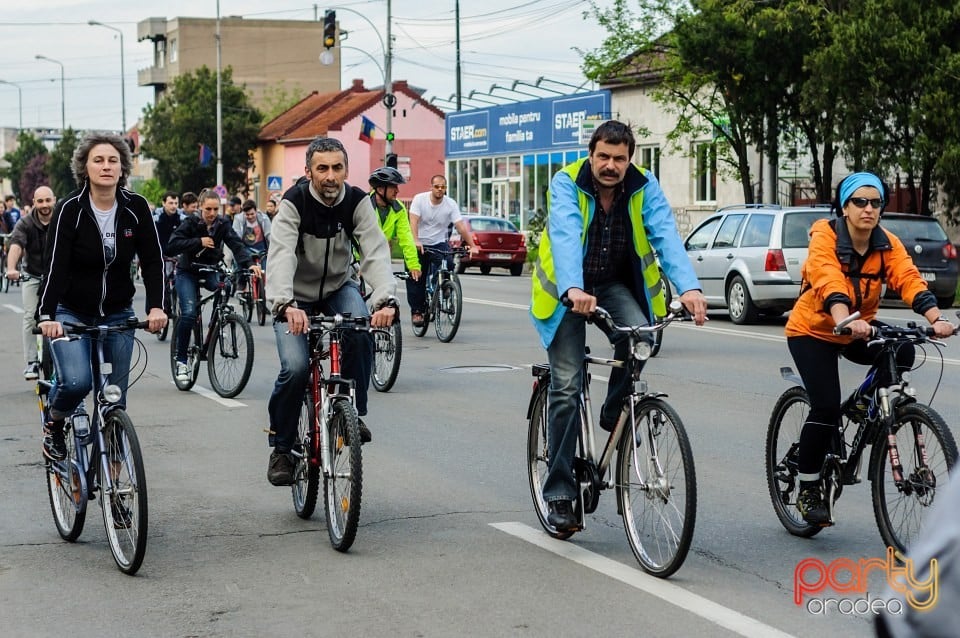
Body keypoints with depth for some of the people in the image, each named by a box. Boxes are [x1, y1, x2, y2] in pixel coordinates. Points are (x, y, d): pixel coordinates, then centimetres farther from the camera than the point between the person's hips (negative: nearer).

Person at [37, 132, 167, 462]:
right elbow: (55, 265, -23)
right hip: (71, 313, -3)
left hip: (117, 314, 3)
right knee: (76, 380, -24)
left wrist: (156, 307, -24)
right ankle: (54, 426, 8)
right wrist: (47, 316, -35)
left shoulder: (136, 208, -8)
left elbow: (152, 260, -9)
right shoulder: (70, 209, -16)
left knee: (115, 397, 1)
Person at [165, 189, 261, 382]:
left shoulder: (223, 224, -7)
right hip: (187, 273, -3)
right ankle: (181, 361, -9)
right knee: (188, 314, -20)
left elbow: (236, 244, -22)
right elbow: (171, 246, -25)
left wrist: (248, 264, -39)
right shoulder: (190, 223, -14)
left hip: (210, 272, 3)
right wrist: (198, 242, -31)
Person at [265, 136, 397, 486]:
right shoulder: (293, 203, -23)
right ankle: (281, 447, -1)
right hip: (297, 297, -2)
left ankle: (353, 412, -11)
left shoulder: (357, 201, -15)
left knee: (361, 332, -30)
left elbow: (375, 253, -27)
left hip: (338, 287, 2)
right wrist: (286, 305, -55)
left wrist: (385, 299, -46)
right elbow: (281, 256, -37)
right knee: (295, 366, -22)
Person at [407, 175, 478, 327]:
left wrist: (472, 246, -24)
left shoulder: (451, 204, -6)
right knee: (416, 279, -3)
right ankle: (417, 311, 9)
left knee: (448, 264, -26)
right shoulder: (419, 199, -9)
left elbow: (461, 226, -13)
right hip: (419, 245, -1)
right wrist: (415, 241, -37)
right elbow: (413, 221, -20)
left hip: (439, 244, 1)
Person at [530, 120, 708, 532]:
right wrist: (573, 291, -53)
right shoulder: (567, 183, -20)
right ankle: (559, 492, -2)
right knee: (566, 386, -10)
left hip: (617, 284, 2)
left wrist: (689, 287, -43)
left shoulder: (644, 187, -12)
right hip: (568, 288, -2)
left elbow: (666, 235, -25)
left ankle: (615, 414, -3)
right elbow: (565, 236, -35)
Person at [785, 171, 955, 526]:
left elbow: (909, 280, -23)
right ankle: (808, 491, -3)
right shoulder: (825, 239, -21)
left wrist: (936, 318, -40)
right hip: (813, 331, -5)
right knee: (826, 406, -18)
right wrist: (845, 321, -56)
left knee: (902, 353, -23)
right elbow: (829, 283, -38)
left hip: (857, 332, 5)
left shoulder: (887, 245, -8)